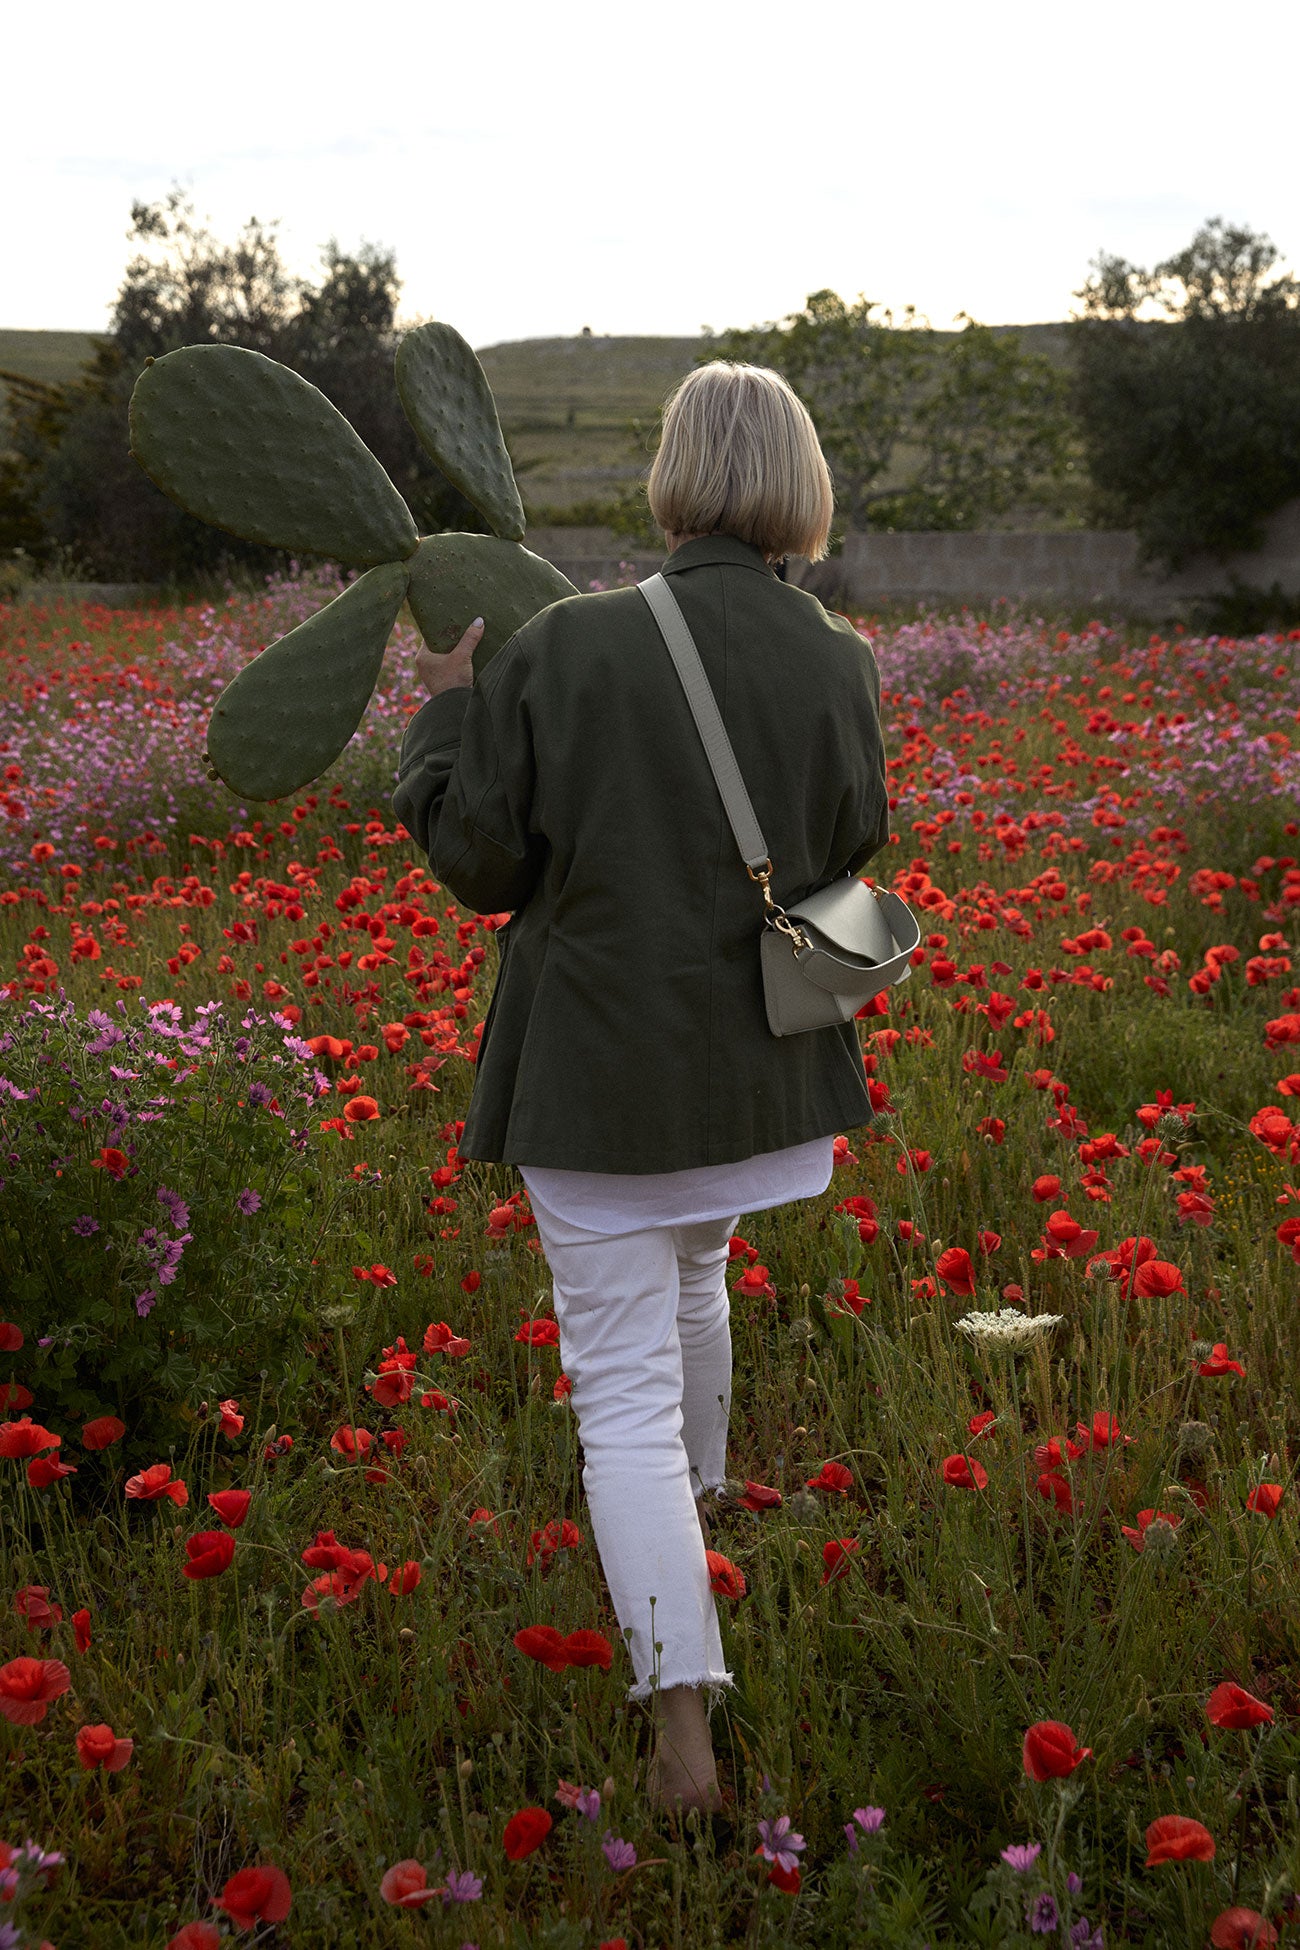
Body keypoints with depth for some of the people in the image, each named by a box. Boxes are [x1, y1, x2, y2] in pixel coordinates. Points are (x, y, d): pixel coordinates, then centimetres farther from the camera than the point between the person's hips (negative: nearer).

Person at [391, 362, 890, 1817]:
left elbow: (479, 861, -10)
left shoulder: (564, 647, -18)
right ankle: (691, 1509, 56)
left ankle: (683, 1723, -4)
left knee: (624, 1383, 1)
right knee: (694, 1279, 32)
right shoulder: (837, 665, -8)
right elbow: (848, 851, 6)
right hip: (759, 1068, 4)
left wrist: (447, 714, 5)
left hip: (600, 1066, -4)